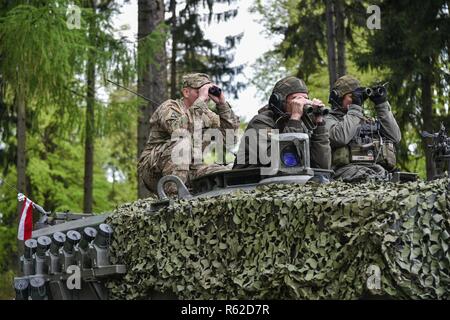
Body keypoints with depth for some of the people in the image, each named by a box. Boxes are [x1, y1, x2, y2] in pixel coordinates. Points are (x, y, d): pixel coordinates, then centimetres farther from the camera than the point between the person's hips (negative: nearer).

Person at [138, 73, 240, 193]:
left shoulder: (206, 114, 13)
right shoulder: (169, 107, -9)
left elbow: (231, 129, 9)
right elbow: (179, 129, -30)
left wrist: (222, 103, -1)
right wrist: (201, 100, -27)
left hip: (186, 170, 7)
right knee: (184, 141, -32)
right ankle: (174, 190, -35)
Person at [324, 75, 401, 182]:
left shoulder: (369, 121, 31)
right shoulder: (329, 120, 14)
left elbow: (395, 137, 19)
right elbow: (341, 137, -9)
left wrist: (382, 105, 17)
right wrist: (355, 107, 0)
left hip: (378, 169, 5)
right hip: (350, 168, -5)